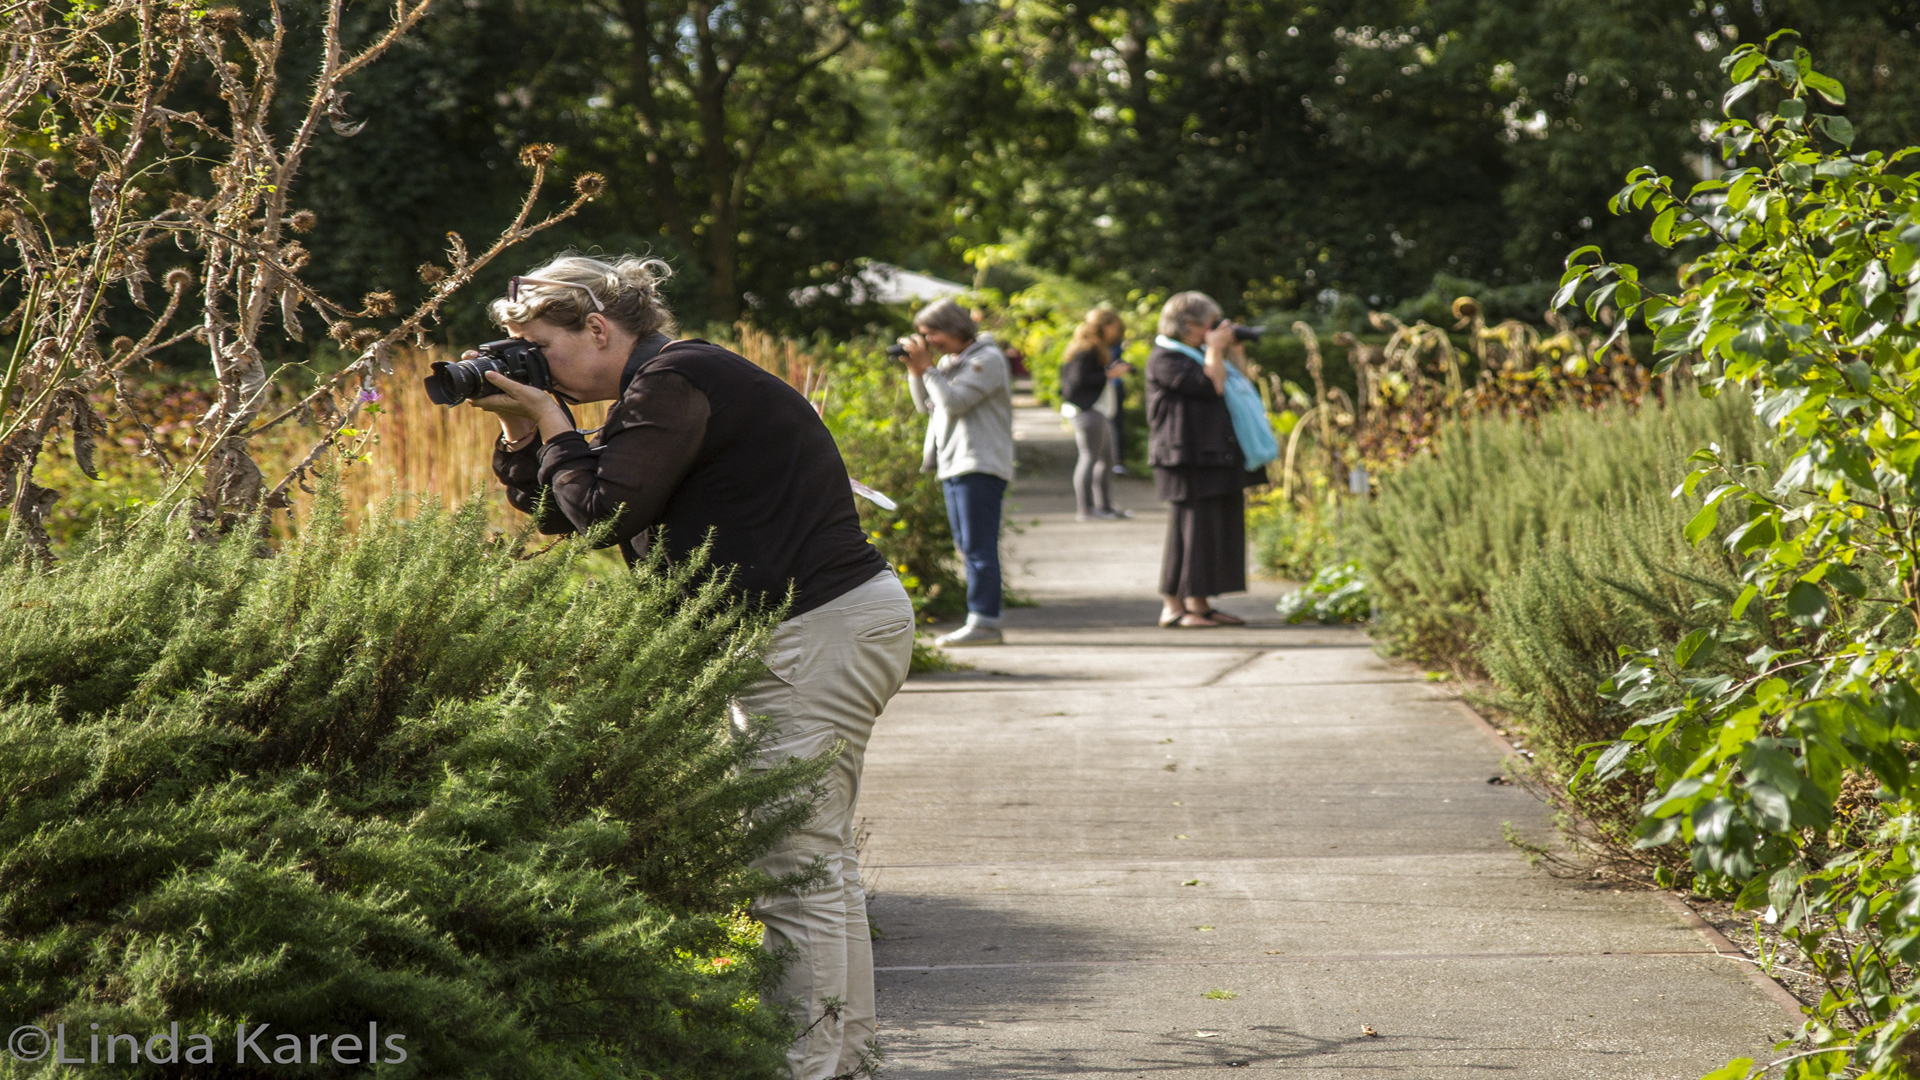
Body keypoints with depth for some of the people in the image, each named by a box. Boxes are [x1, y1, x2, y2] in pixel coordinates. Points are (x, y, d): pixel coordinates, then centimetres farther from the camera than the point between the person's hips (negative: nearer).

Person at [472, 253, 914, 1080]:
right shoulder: (665, 383, 17)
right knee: (817, 850, 17)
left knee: (797, 858, -9)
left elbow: (604, 511, -19)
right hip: (832, 620, 11)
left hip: (822, 630, -11)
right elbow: (559, 511, 20)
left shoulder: (673, 382, -14)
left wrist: (551, 424, -7)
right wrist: (520, 433, 6)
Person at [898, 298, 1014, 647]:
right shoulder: (950, 361, 18)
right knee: (968, 548, 9)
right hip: (955, 465, 10)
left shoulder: (987, 360, -10)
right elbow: (926, 404, 18)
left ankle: (984, 621, -13)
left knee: (978, 547, -12)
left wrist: (927, 368, -12)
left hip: (980, 466, -10)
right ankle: (984, 619, 12)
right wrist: (915, 369, 5)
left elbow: (954, 402, -19)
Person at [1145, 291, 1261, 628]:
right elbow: (1210, 386, -19)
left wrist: (1234, 351, 15)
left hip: (1216, 457, 10)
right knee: (1192, 528, -9)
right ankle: (1173, 606, -5)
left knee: (1223, 526, 8)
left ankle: (1199, 604, 13)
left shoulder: (1196, 354, 21)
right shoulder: (1164, 359, -10)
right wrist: (1215, 350, -7)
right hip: (1188, 458, -10)